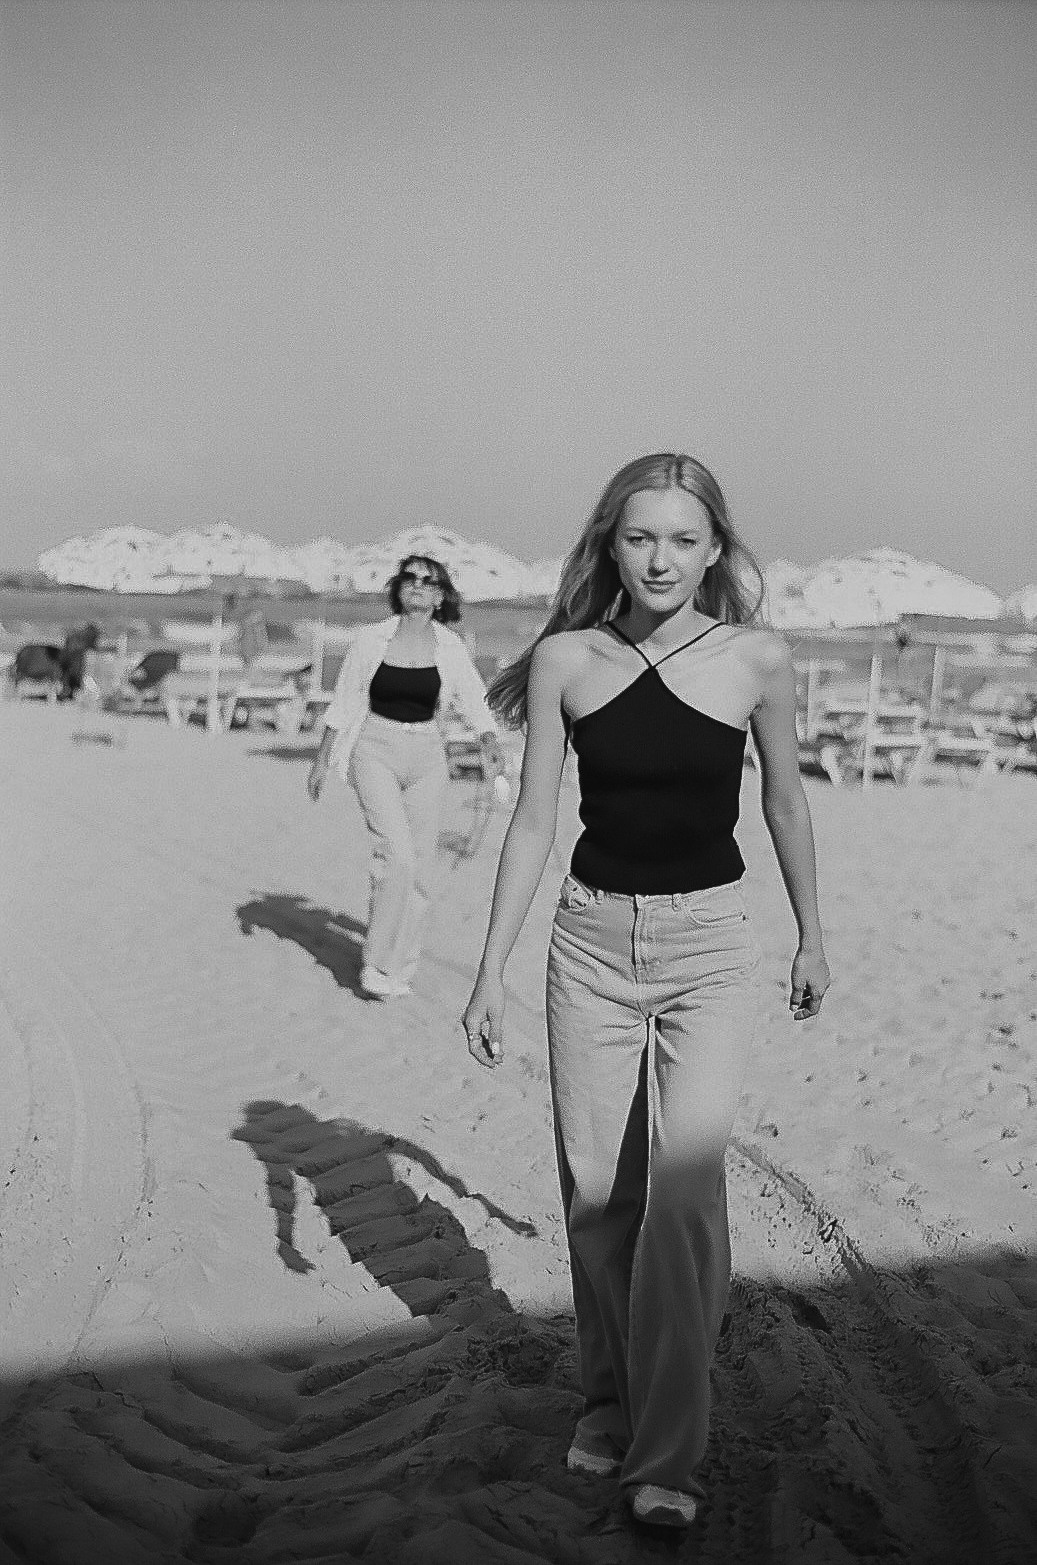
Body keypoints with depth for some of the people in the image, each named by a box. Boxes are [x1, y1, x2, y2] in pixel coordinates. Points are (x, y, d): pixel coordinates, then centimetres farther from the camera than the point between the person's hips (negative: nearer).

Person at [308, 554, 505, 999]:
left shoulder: (451, 647, 2)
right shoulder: (370, 639, -1)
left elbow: (475, 703, -1)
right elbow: (343, 704, 7)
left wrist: (490, 742, -20)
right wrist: (322, 760, 9)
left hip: (427, 755, 2)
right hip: (376, 749, -2)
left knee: (418, 866, 5)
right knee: (396, 853, -19)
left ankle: (400, 968, 21)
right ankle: (377, 965, -5)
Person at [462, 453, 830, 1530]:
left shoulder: (757, 659, -5)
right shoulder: (566, 660, -3)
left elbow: (786, 803, 9)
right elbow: (533, 820, 1)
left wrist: (811, 937, 17)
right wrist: (490, 971, 1)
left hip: (709, 943, -1)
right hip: (592, 938, 2)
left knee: (685, 1187, -13)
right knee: (596, 1189, 9)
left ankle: (666, 1454, 0)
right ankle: (607, 1400, 30)